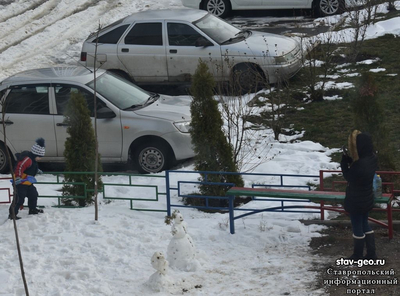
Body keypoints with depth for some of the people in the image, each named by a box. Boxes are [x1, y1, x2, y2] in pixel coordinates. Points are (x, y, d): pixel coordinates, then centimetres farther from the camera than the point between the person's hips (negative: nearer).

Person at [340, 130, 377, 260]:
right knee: (364, 224, 23)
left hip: (356, 201, -8)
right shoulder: (372, 158, -6)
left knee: (357, 227, 10)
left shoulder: (360, 164, -32)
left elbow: (348, 177, -16)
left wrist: (344, 161, -10)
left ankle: (358, 256, 26)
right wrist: (349, 160, -8)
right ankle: (371, 253, 29)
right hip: (367, 199, 8)